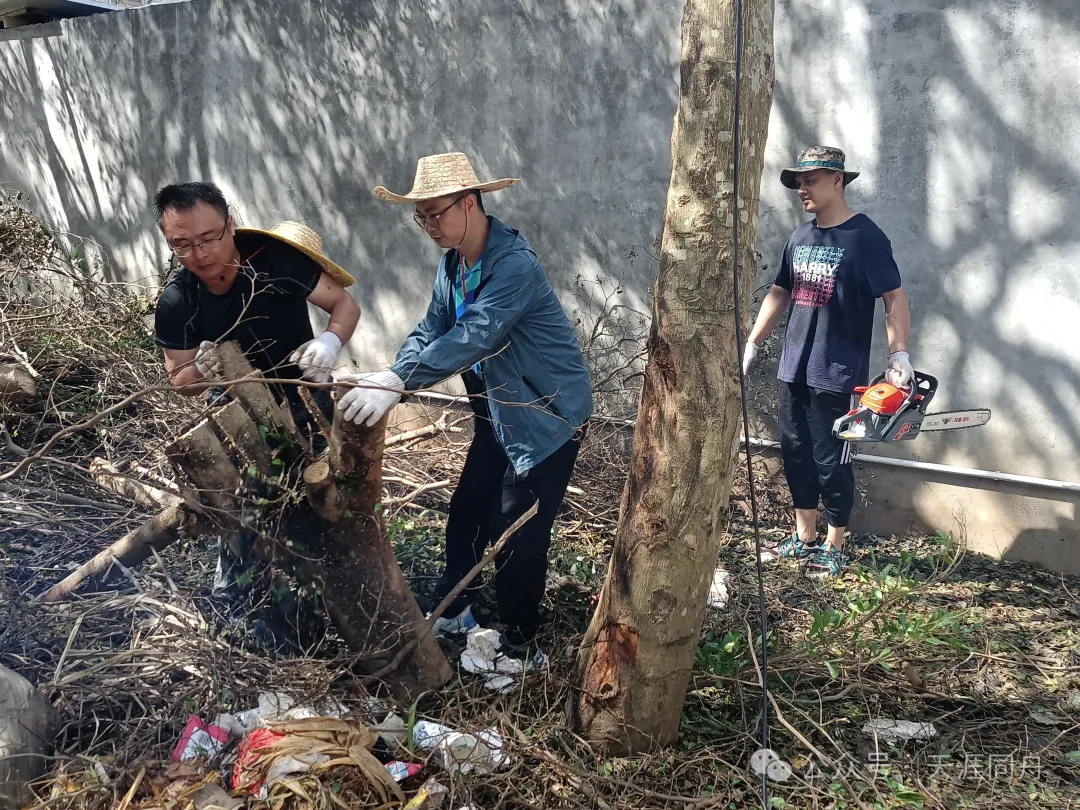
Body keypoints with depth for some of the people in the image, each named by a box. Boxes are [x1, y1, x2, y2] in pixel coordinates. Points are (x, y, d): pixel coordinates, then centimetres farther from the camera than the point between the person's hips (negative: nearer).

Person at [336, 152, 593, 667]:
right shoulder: (453, 262, 2)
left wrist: (398, 381, -46)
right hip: (498, 412, 9)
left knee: (517, 536, -4)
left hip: (549, 415, -8)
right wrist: (388, 378, -18)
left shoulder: (515, 265, -27)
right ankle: (453, 611, 37)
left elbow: (473, 336, -38)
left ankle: (521, 649, 15)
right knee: (466, 515, 16)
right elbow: (431, 329, 0)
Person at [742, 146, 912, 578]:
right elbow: (779, 293, 20)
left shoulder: (865, 236, -9)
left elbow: (895, 298, -12)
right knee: (796, 455, 12)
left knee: (831, 462, 0)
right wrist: (752, 344, 18)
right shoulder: (800, 237, 12)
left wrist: (898, 354, -22)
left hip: (838, 375, -7)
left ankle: (834, 548, 14)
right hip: (793, 370, 7)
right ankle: (803, 538, 26)